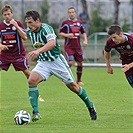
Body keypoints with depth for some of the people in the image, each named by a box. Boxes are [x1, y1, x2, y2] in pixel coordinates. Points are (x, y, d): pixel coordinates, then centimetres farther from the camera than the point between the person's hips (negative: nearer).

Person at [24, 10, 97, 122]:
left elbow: (52, 43, -45)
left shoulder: (46, 28, -24)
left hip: (57, 61, -5)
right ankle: (35, 112, -19)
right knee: (31, 80, -21)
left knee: (72, 86, 6)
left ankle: (90, 106, 28)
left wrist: (38, 51, -59)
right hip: (43, 63, 5)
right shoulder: (29, 32, -2)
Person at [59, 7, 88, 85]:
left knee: (80, 63, 4)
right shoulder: (65, 23, -2)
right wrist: (67, 35, -18)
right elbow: (60, 33, 0)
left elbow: (83, 32, 21)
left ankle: (79, 80, 18)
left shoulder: (79, 22, 11)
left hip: (77, 46, 5)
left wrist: (85, 40, 6)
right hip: (69, 46, -5)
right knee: (70, 62, -16)